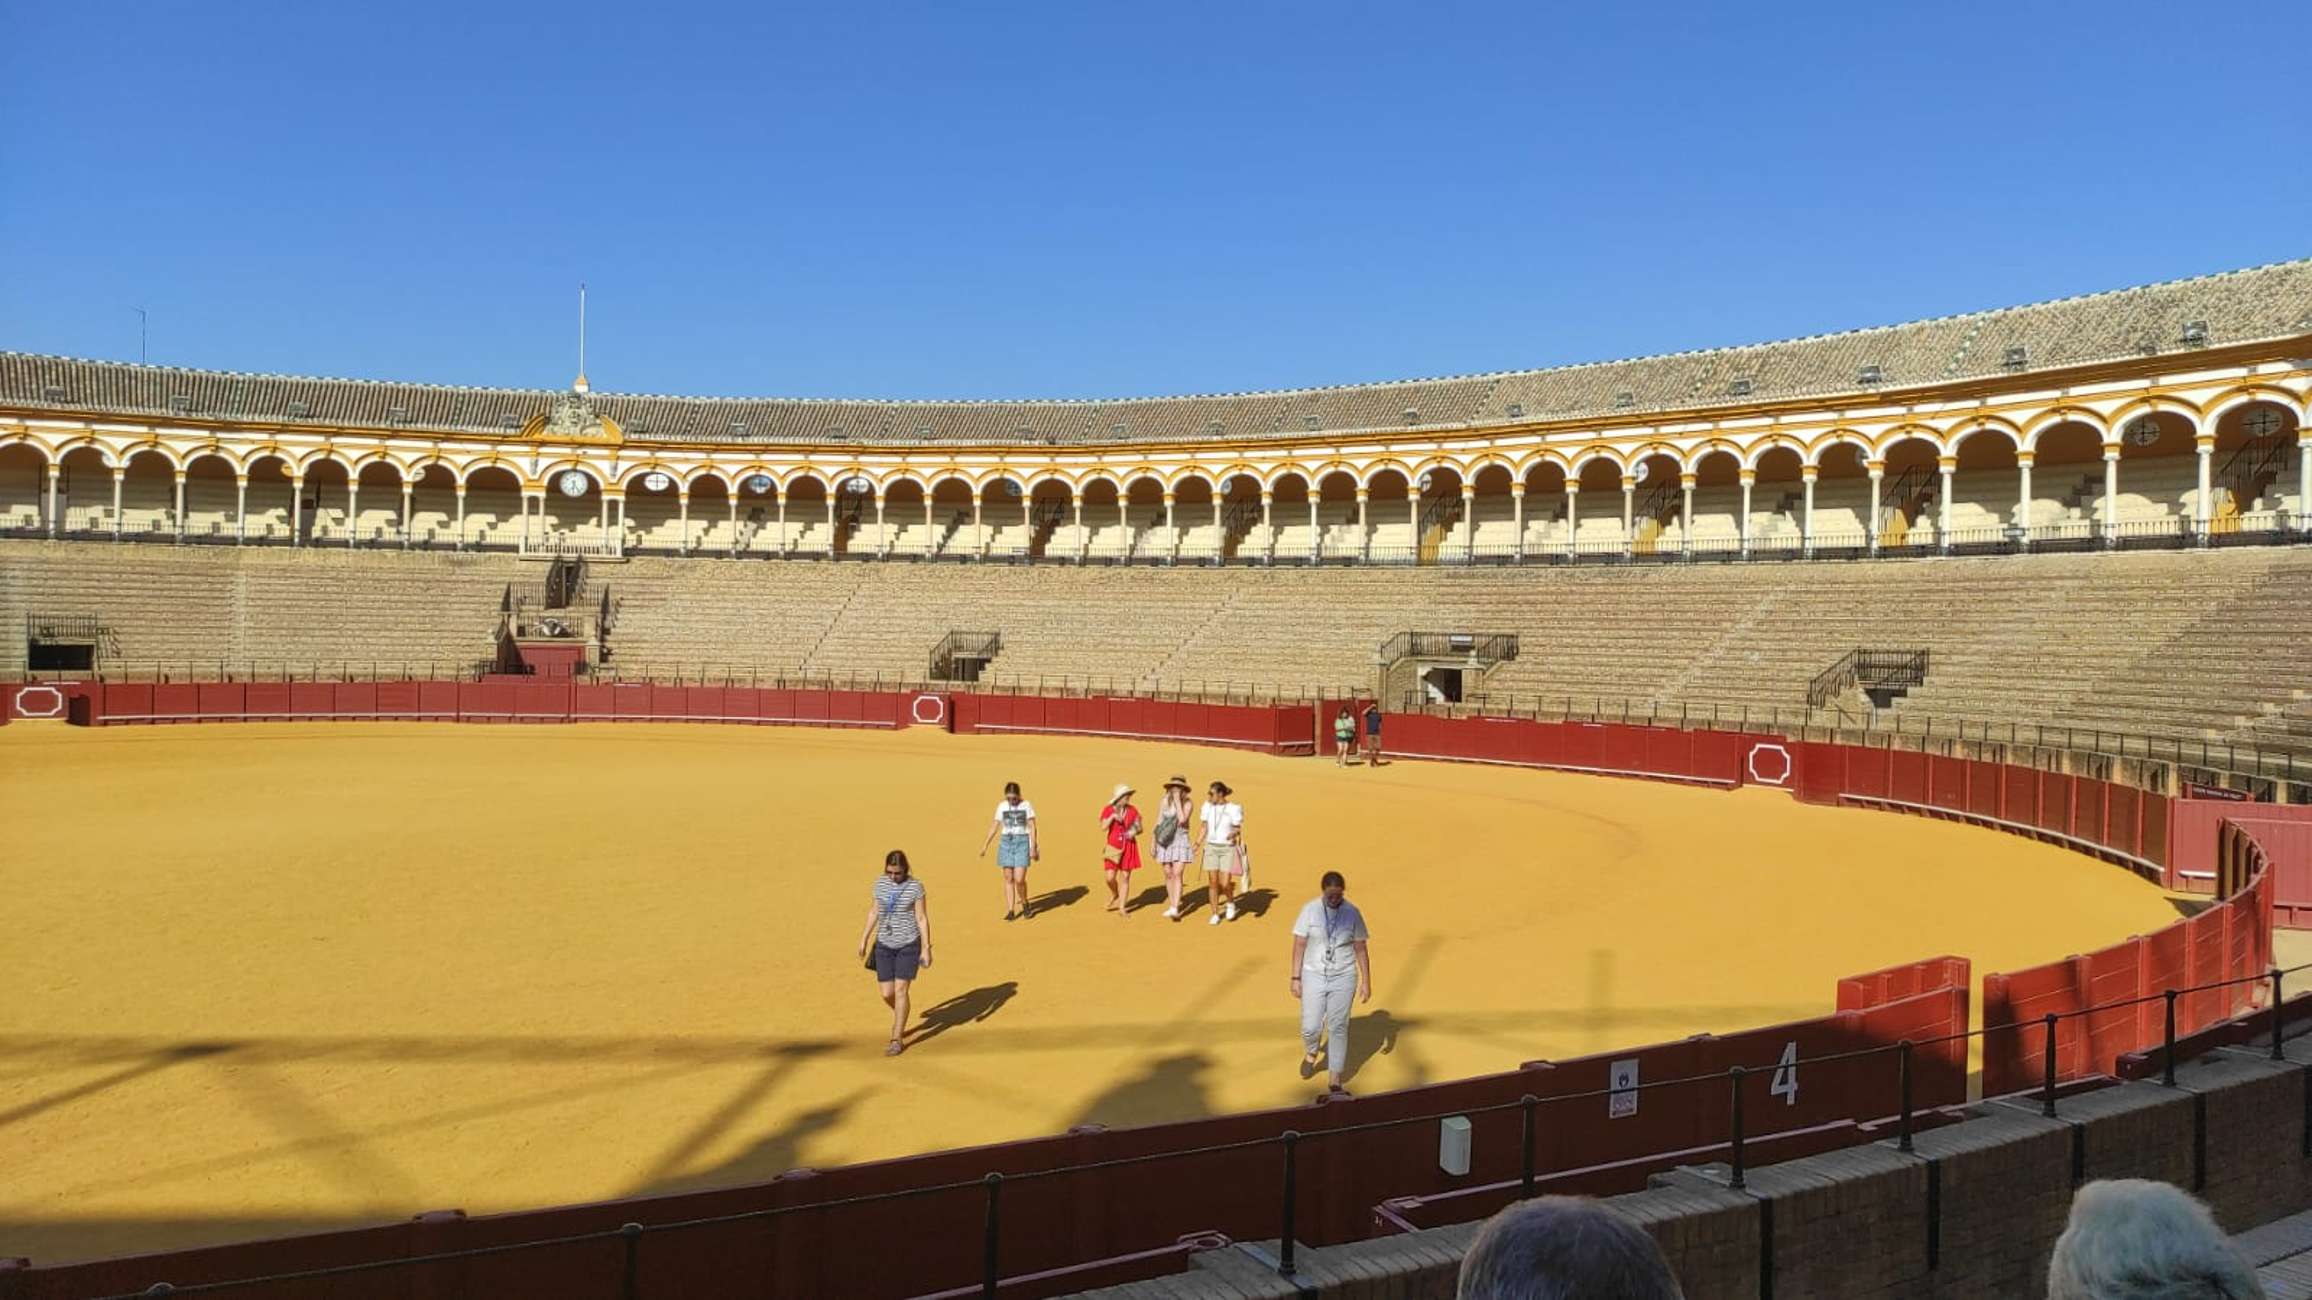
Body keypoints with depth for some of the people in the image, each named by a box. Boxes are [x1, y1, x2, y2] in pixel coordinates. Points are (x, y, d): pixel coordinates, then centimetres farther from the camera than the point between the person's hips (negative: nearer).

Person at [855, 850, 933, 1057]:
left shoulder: (915, 887, -10)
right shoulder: (880, 884, 1)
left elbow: (922, 918, -9)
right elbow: (874, 912, 10)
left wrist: (926, 948, -10)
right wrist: (864, 939, 10)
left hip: (909, 944, -4)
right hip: (884, 944, 4)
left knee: (900, 990, -7)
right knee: (886, 993, 4)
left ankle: (897, 1040, 2)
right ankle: (901, 1020, 36)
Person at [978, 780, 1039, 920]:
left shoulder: (1026, 805, -5)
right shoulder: (1002, 806, 4)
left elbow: (1032, 827, -6)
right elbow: (994, 826, 9)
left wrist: (1033, 847, -12)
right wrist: (985, 845, 8)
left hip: (1022, 842, -3)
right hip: (1006, 843, 3)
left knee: (1019, 879, -10)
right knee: (1008, 878, 2)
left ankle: (1024, 903, 18)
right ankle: (1011, 911, 9)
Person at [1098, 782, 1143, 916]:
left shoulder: (1132, 810, 1)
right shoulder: (1108, 810, -3)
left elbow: (1139, 828, 5)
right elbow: (1103, 827, -12)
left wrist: (1135, 831, -17)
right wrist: (1112, 817, -25)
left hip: (1129, 848, 1)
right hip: (1114, 848, -1)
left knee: (1125, 877, 0)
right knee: (1110, 877, -6)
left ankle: (1122, 908, 7)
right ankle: (1114, 894, 28)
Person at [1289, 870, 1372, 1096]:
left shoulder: (1352, 913, -6)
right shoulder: (1310, 910, -8)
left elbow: (1361, 949, 1)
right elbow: (1299, 945, -4)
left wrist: (1366, 982, 0)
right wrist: (1296, 978, -6)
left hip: (1343, 978, 0)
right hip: (1314, 975, 0)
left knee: (1338, 1028, 1)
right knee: (1310, 1027, -3)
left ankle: (1335, 1080, 12)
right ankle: (1311, 1053, 33)